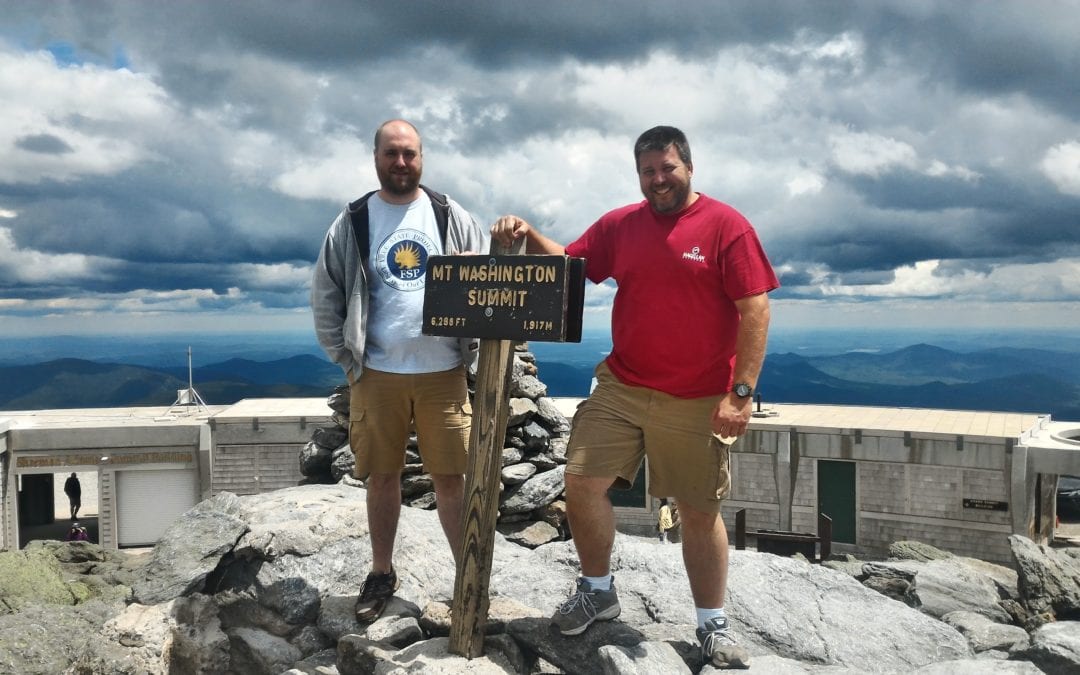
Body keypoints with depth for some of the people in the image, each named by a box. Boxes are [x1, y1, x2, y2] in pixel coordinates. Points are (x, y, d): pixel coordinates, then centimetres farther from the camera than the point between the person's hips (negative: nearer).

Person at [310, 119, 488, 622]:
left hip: (443, 373, 0)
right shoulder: (352, 223, 3)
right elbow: (325, 297, 5)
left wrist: (472, 349, -2)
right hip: (377, 374, 0)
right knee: (383, 476, 11)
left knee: (450, 477, 5)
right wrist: (346, 358, -1)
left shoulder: (452, 218, 4)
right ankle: (381, 573, 27)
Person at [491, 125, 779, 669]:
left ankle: (713, 624, 24)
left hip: (697, 402, -4)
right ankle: (597, 590, 24)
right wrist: (529, 237, -8)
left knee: (701, 512, 6)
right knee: (581, 482, 1)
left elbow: (754, 310, -10)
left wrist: (741, 392, -16)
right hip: (620, 388, 4)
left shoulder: (726, 225, -7)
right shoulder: (618, 225, 6)